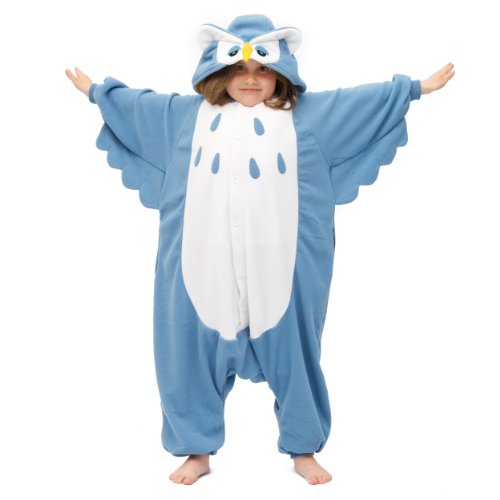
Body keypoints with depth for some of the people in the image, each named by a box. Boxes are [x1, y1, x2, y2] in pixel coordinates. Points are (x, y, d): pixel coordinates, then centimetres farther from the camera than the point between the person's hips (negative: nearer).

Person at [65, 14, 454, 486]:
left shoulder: (307, 114, 9)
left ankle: (303, 449, 29)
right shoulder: (186, 113, 12)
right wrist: (97, 90, 34)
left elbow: (365, 101, 14)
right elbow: (135, 104, 26)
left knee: (291, 355, 10)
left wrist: (416, 87, 15)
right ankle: (197, 450, 28)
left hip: (278, 269, -1)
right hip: (205, 267, 1)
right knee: (195, 354, 9)